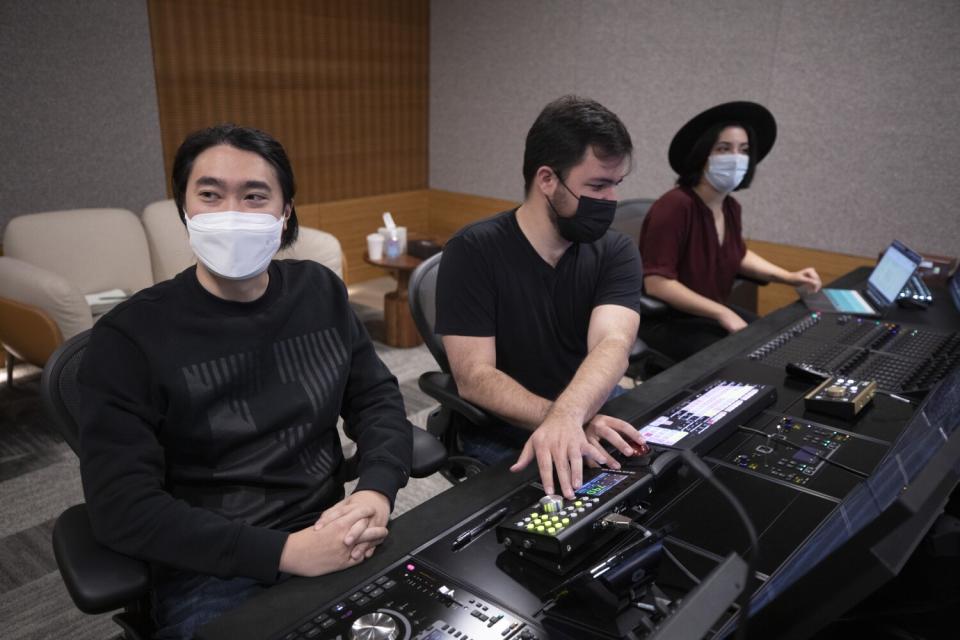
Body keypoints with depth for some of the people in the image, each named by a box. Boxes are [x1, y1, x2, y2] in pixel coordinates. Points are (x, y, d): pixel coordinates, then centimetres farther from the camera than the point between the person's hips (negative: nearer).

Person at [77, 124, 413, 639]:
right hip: (209, 573, -3)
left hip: (332, 544, 4)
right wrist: (284, 552, -22)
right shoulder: (130, 336, -8)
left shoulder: (320, 291, 4)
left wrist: (377, 490, -13)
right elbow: (122, 508, -13)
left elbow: (377, 399, 7)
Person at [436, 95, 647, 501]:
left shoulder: (616, 254, -3)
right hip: (502, 442, -4)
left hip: (593, 426, 4)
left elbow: (612, 345, -21)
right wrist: (571, 421, -32)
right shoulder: (474, 251, -12)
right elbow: (474, 376, -18)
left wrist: (567, 417, -41)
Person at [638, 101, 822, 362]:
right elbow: (657, 284, -28)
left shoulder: (731, 207, 2)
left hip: (711, 313, 9)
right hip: (666, 320, -8)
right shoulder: (675, 206, -25)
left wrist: (789, 277, 12)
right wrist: (723, 314, -25)